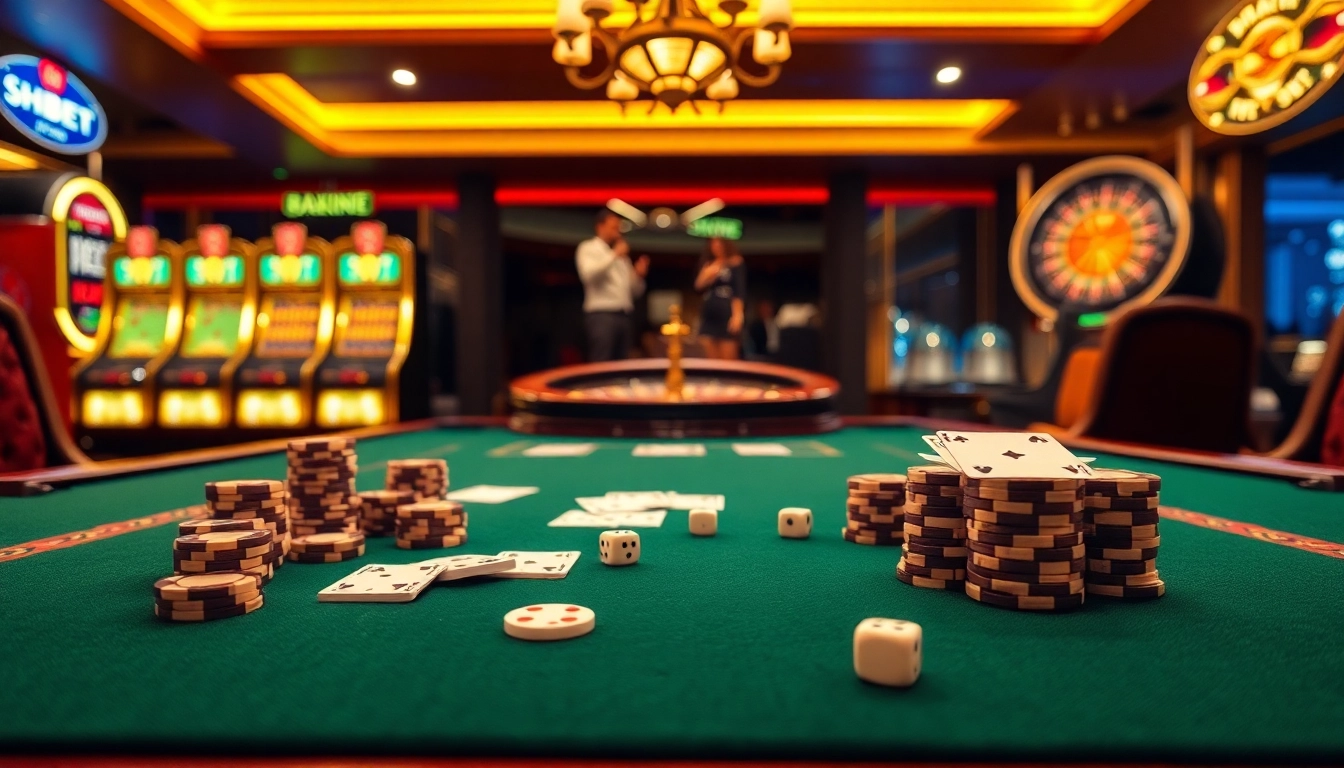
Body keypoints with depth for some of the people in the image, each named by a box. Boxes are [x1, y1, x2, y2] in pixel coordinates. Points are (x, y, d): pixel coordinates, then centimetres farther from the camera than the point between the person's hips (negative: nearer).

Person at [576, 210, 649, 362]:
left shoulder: (621, 255, 22)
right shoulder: (588, 248, 4)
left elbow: (635, 292, 23)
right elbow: (588, 274, -18)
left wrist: (639, 275, 3)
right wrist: (614, 254, -14)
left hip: (623, 316, 7)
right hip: (601, 315, -7)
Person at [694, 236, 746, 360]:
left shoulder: (736, 263, 0)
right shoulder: (706, 264, 17)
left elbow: (740, 292, -6)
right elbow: (698, 286, 11)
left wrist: (737, 315, -14)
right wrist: (705, 276, -7)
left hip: (726, 315, -5)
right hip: (708, 315, 5)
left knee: (727, 362, -8)